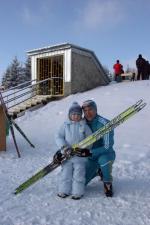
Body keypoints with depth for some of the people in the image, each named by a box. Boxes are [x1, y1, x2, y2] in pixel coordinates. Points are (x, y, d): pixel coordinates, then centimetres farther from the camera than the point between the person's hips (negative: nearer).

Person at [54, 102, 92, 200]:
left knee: (78, 173, 5)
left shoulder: (84, 126, 1)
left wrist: (86, 148, -11)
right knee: (66, 172, 11)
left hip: (80, 155, -1)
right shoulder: (65, 125, 1)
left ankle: (77, 192, 19)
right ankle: (64, 190, 26)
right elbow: (58, 137, -2)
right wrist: (63, 146, -16)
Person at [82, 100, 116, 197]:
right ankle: (97, 171, 28)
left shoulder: (105, 123, -22)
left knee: (103, 160, -40)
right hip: (91, 157, 5)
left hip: (106, 155, -4)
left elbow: (107, 147, -26)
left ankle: (108, 184, -10)